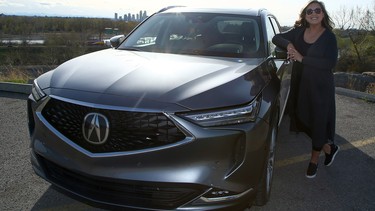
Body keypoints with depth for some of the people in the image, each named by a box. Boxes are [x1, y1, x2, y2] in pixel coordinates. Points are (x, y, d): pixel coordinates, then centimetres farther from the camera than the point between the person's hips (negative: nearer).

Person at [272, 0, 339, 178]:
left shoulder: (329, 37, -8)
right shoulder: (298, 32, 4)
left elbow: (331, 63, -19)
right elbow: (276, 38, 6)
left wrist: (302, 58, -21)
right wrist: (288, 45, -15)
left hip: (320, 87, -4)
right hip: (300, 85, 5)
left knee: (318, 122, 5)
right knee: (302, 120, 10)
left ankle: (314, 160, 24)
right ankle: (329, 148, 33)